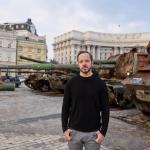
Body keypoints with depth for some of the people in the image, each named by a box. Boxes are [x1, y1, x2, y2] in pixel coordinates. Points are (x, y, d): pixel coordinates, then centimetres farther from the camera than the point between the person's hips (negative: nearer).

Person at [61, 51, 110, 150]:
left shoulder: (100, 84, -5)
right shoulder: (71, 83, -2)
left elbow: (105, 109, -3)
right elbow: (65, 107, 2)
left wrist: (103, 131, -8)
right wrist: (65, 128, -3)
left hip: (93, 133, -1)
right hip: (74, 131, 1)